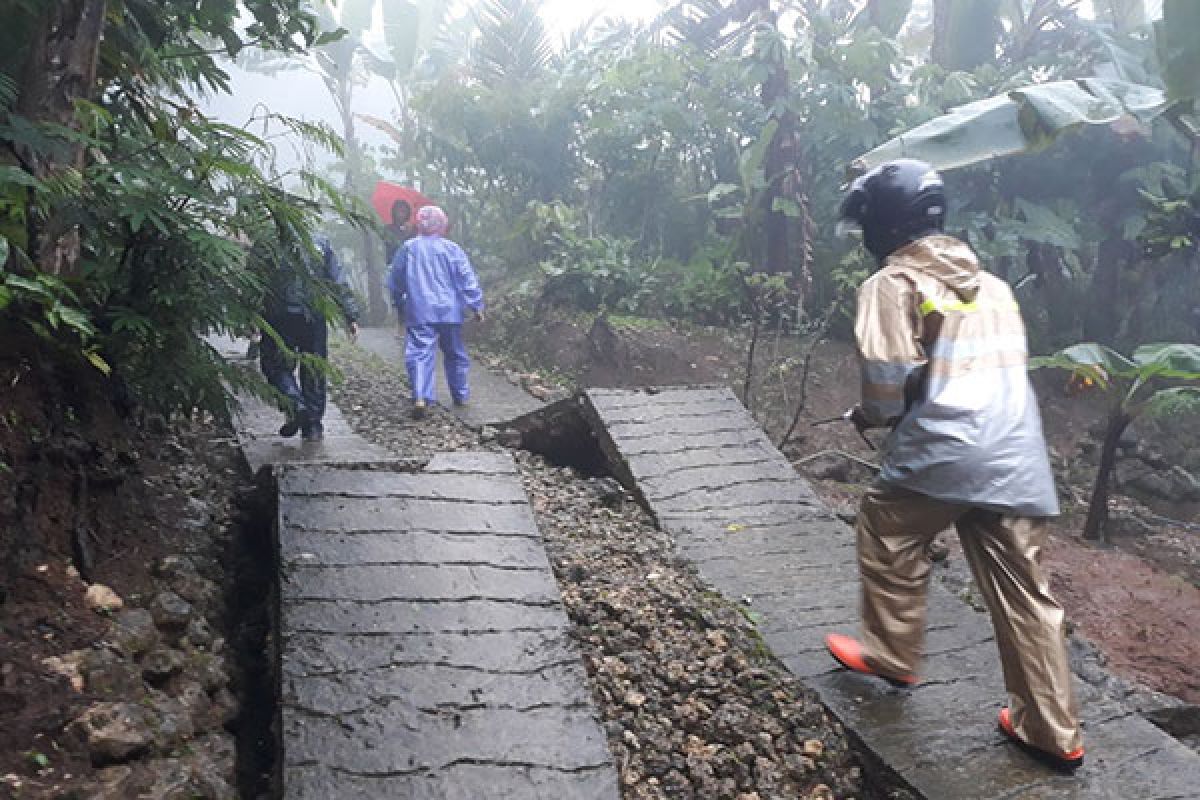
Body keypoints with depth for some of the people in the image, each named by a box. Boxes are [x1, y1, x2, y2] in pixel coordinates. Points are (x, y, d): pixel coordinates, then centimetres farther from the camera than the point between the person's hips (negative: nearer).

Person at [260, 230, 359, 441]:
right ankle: (313, 425, 11)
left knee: (276, 366, 10)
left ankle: (295, 405, -14)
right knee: (313, 372, 9)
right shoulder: (321, 244, 6)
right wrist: (351, 315, 4)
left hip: (280, 318, -2)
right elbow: (339, 283, 3)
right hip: (314, 318, 2)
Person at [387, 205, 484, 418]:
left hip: (419, 313, 0)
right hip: (450, 312, 1)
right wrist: (477, 305, 3)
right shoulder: (452, 249, -3)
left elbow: (394, 281, 10)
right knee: (455, 354, 15)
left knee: (419, 354, -5)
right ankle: (461, 394, 26)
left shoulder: (408, 248, 2)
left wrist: (400, 303, 24)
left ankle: (420, 397, -22)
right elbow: (468, 280, -4)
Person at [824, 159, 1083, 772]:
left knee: (888, 541, 19)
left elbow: (889, 382, -11)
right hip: (1016, 457, 7)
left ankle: (890, 655, 33)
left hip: (942, 452, -6)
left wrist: (865, 416, 10)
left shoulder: (893, 284, -3)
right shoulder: (991, 283, 20)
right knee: (1023, 593, 11)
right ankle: (1052, 732, 18)